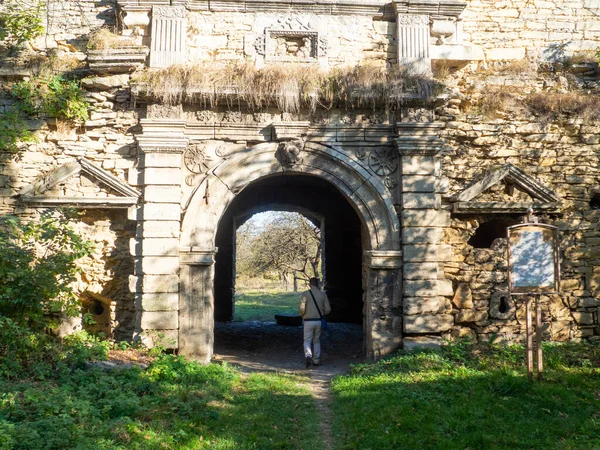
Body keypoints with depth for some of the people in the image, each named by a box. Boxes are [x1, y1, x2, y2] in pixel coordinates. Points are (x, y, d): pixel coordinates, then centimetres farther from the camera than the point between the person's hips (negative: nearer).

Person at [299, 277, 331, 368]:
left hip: (308, 321, -3)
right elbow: (328, 309, 0)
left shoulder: (305, 294, -7)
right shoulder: (323, 294, 2)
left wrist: (302, 315, 9)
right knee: (317, 341, 17)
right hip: (319, 321, 3)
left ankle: (308, 356, -20)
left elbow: (302, 308, -13)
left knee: (307, 341, 5)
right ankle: (316, 360, 18)